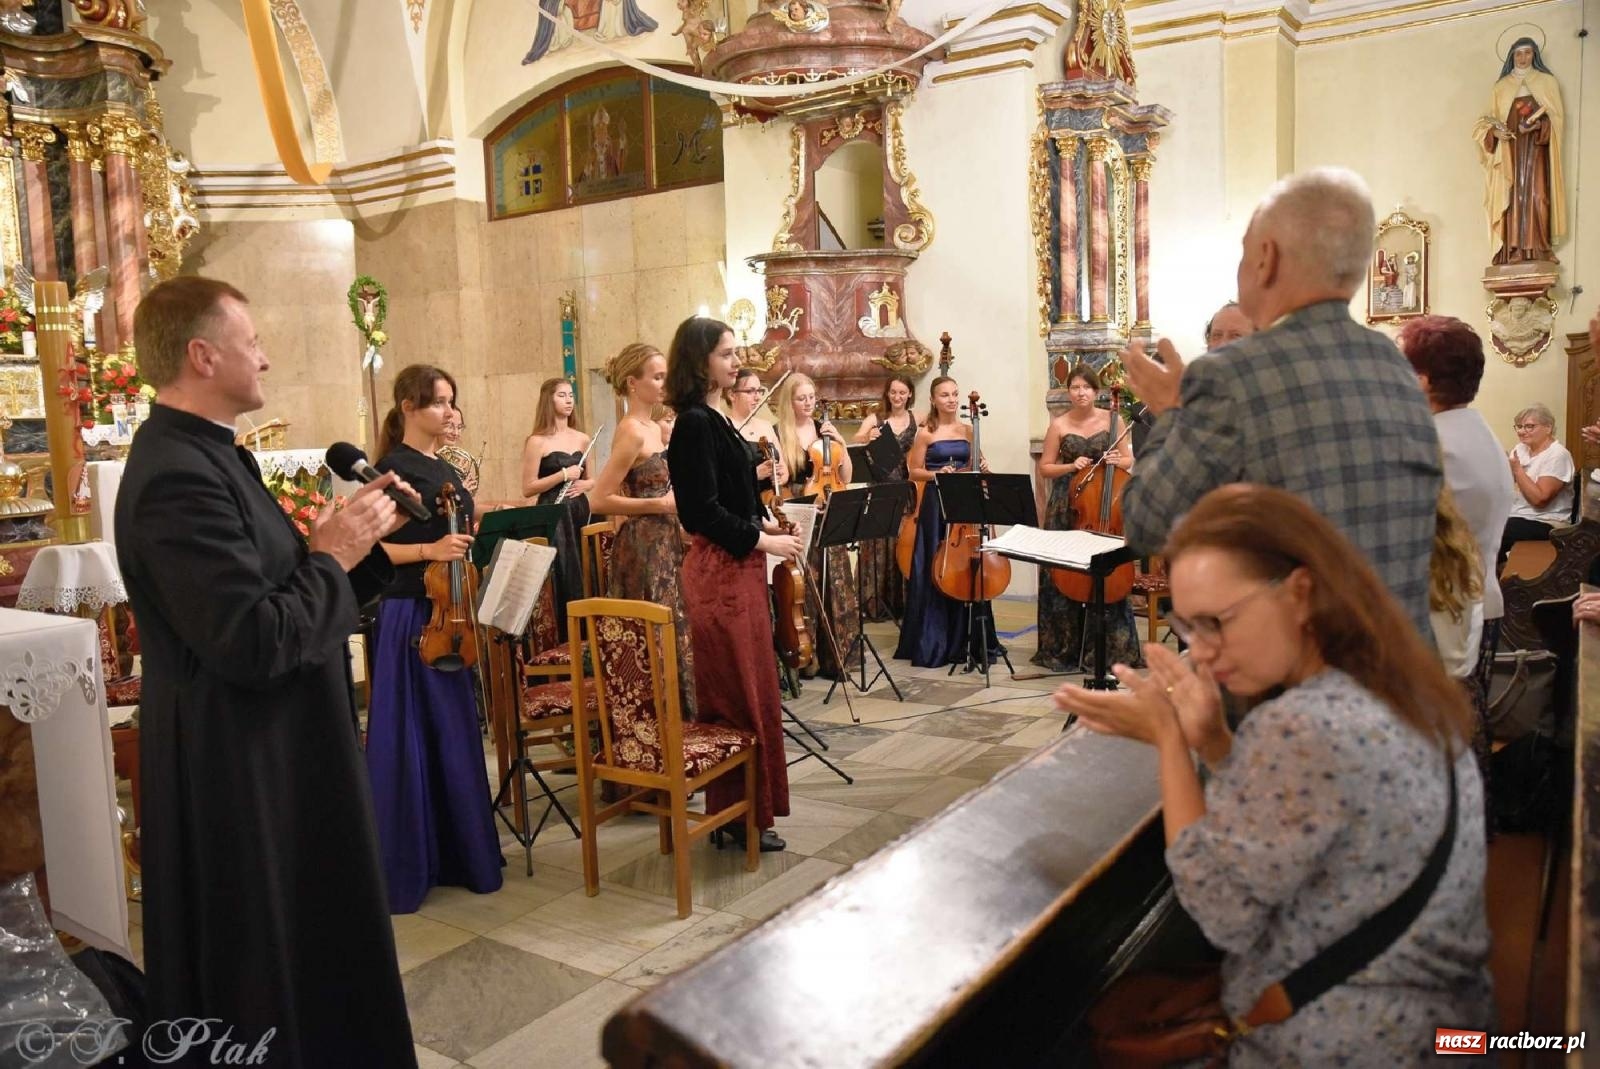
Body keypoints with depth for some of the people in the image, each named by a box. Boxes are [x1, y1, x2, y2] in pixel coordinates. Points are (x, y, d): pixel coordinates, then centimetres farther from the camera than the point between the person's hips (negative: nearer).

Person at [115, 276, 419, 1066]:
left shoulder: (204, 455, 9)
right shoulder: (179, 475, -24)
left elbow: (278, 597, 11)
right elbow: (253, 642, -29)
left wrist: (354, 537, 0)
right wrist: (332, 555, -17)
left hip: (265, 757, 10)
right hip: (242, 773, -10)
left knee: (301, 955, 25)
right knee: (267, 978, 8)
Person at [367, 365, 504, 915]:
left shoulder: (444, 469, 15)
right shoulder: (393, 467, -9)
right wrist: (430, 550, -24)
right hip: (410, 616, -8)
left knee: (454, 734, 13)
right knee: (410, 740, -1)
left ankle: (454, 852, 26)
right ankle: (406, 866, 11)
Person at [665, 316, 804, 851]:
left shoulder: (715, 419, 14)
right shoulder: (695, 424, -15)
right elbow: (703, 511, -20)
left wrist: (765, 524, 8)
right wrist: (763, 540, -15)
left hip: (738, 566, 10)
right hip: (719, 571, -10)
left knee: (747, 690, 15)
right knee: (738, 695, -2)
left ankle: (741, 807, 26)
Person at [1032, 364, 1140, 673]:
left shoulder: (1111, 420, 5)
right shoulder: (1059, 425, 2)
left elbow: (1129, 460, 11)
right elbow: (1045, 468, 6)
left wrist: (1117, 460, -11)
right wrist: (1072, 466, -10)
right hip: (1066, 507, 0)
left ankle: (1106, 648, 8)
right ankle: (1064, 648, 11)